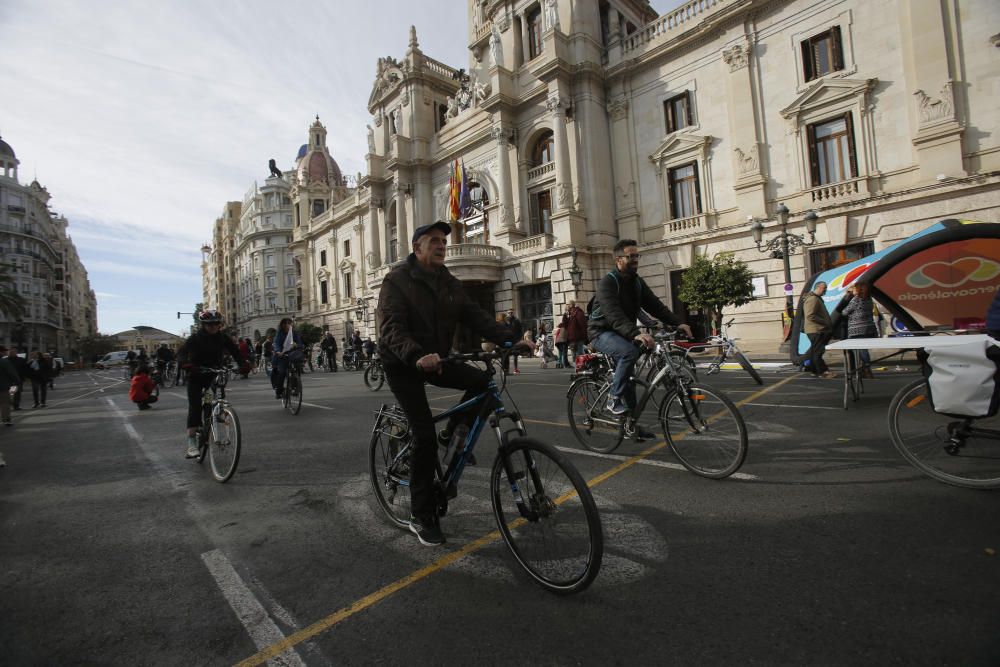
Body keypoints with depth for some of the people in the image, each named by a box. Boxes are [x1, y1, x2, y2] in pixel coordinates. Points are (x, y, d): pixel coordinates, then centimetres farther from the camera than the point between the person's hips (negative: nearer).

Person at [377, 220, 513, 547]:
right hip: (404, 364, -6)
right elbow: (392, 329, -25)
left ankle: (452, 436, 6)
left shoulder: (449, 283, 6)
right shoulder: (397, 280, -12)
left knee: (482, 380, -18)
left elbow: (476, 316, -5)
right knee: (424, 434, -11)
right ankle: (422, 517, 5)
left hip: (437, 359, 6)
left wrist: (510, 339, -21)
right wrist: (417, 357, -45)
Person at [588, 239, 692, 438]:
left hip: (622, 334, 8)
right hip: (602, 332, -8)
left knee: (628, 379, 7)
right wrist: (635, 334, -49)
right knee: (629, 352, -34)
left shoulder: (637, 283, 6)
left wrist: (677, 323, -18)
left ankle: (631, 424, 18)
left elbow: (655, 306, -2)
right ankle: (614, 399, -20)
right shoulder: (607, 282, -20)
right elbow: (614, 315, -34)